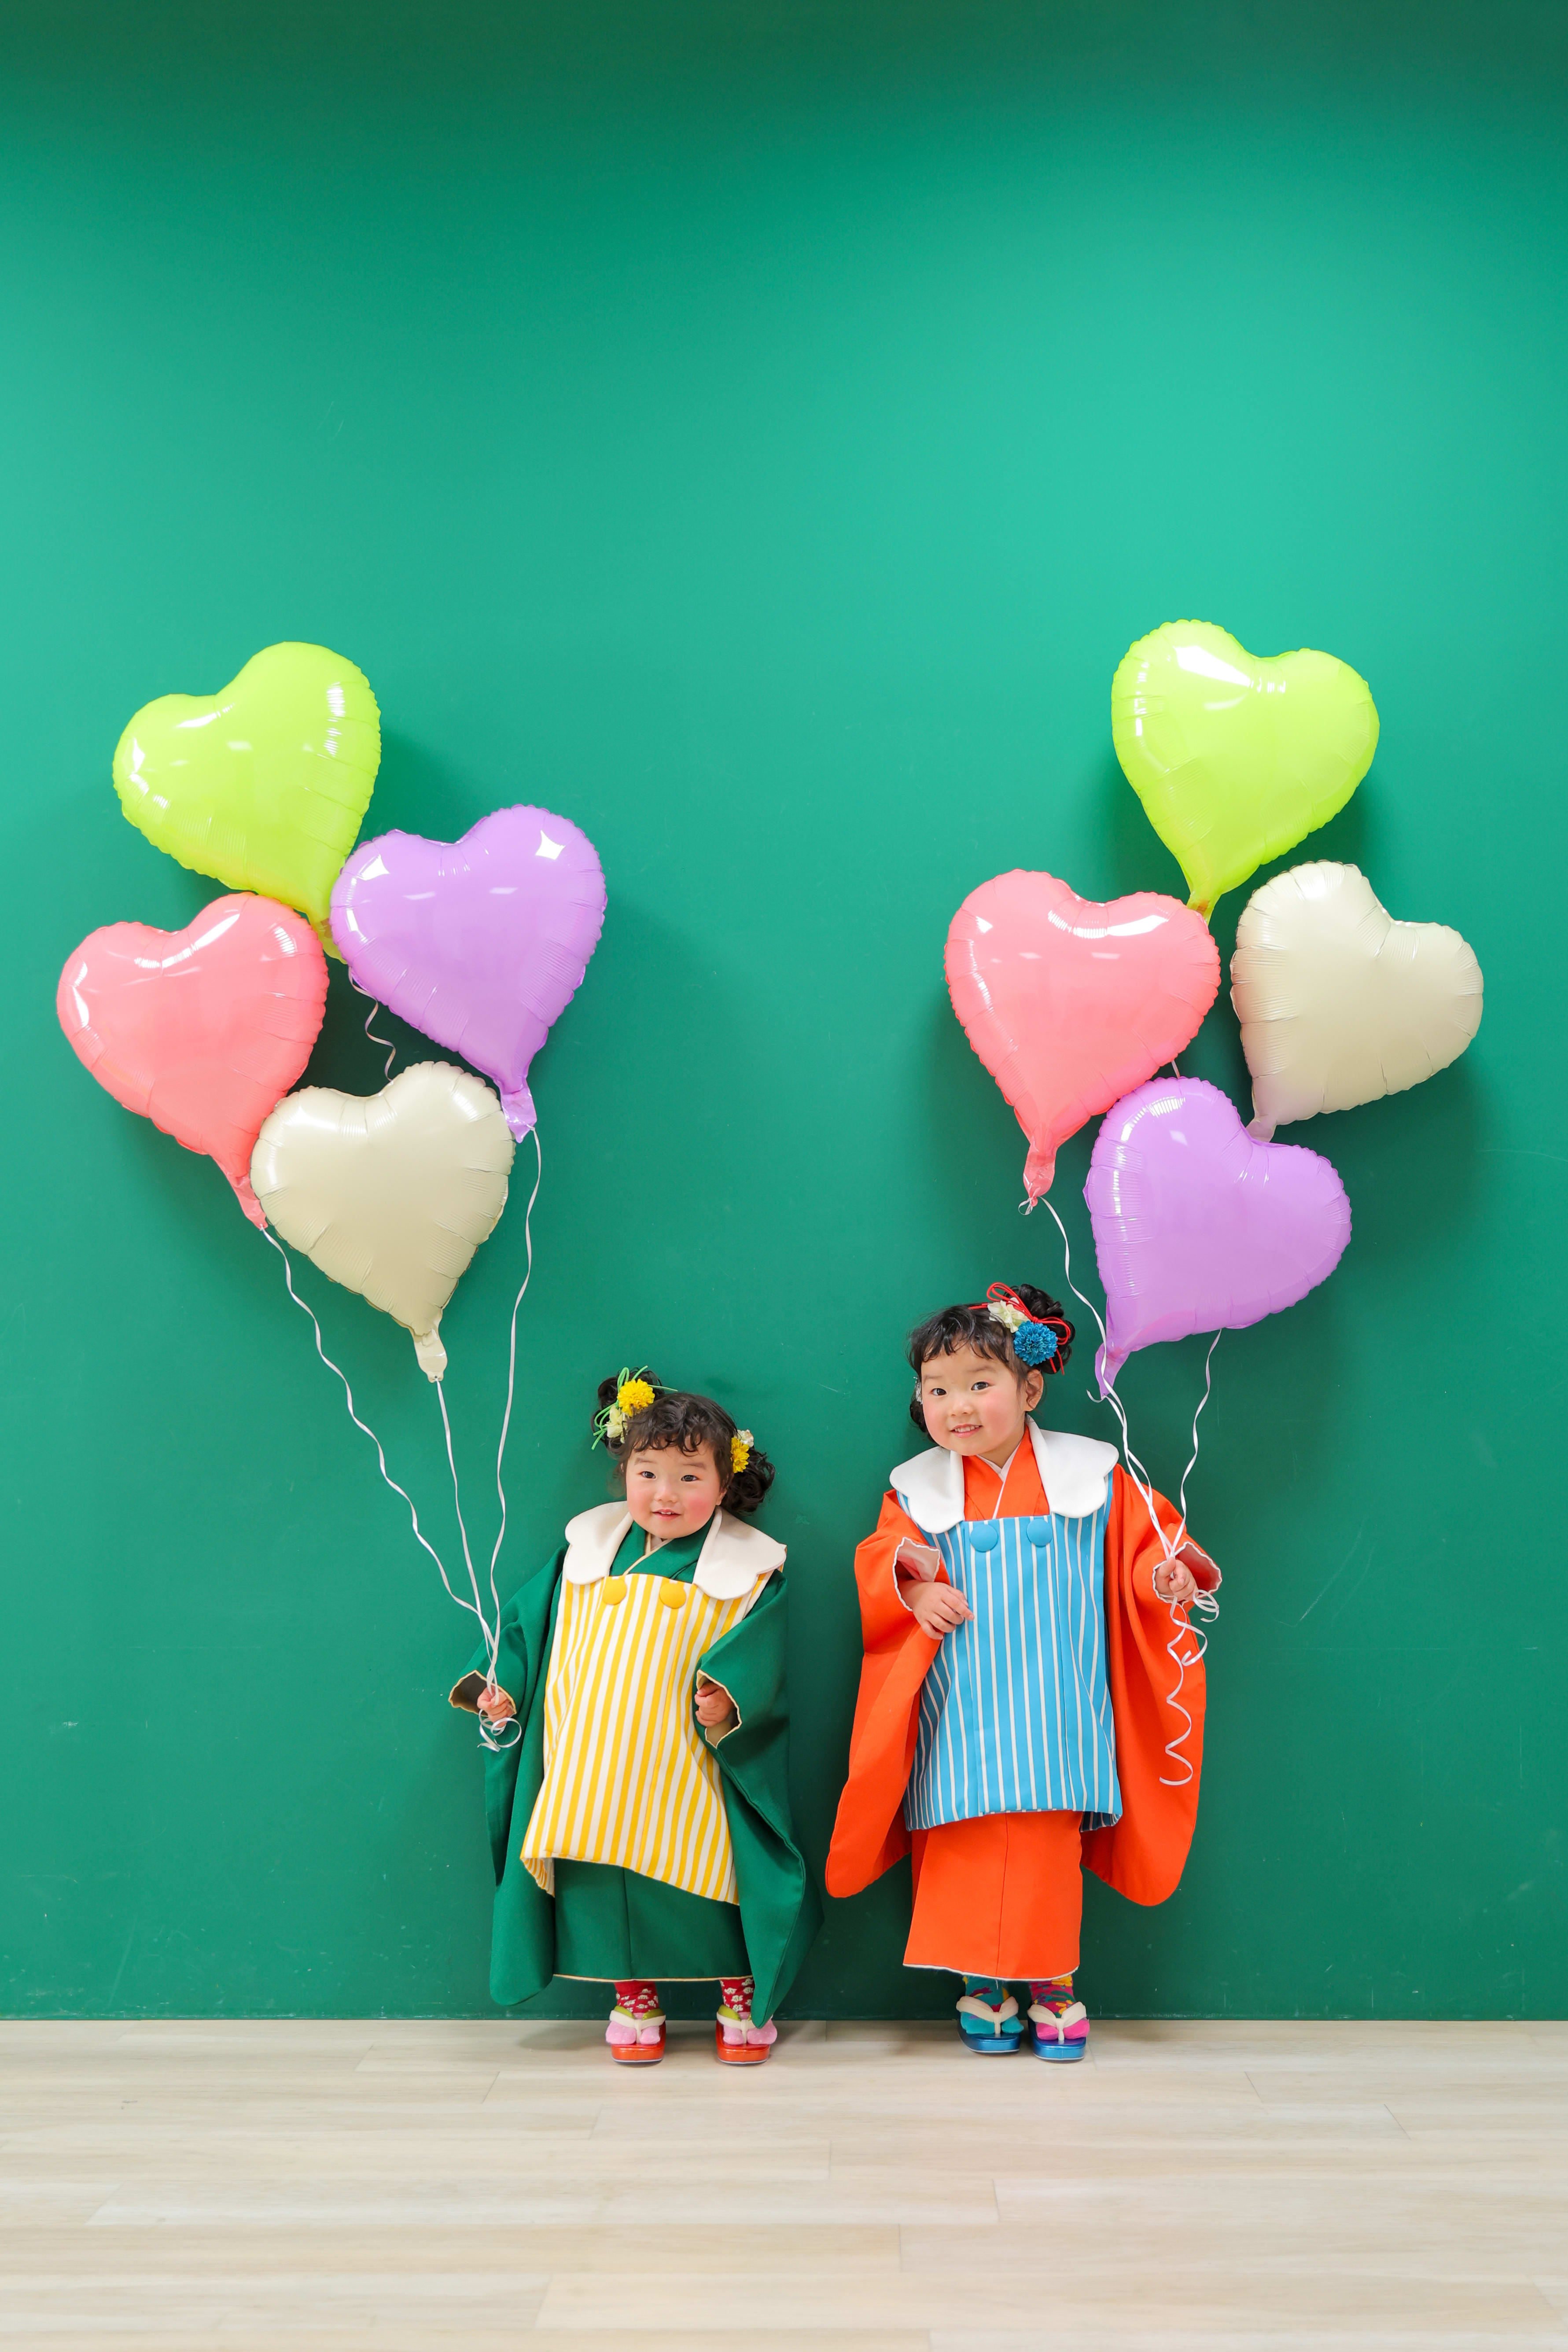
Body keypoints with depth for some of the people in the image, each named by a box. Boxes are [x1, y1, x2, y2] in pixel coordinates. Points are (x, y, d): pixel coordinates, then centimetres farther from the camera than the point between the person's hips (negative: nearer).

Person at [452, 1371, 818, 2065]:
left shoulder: (745, 1567, -1)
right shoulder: (588, 1548, 8)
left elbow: (756, 1658, -8)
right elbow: (531, 1621, 14)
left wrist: (729, 1698, -25)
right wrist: (501, 1683, 5)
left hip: (687, 1771, -3)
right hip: (596, 1771, 3)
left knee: (709, 1876, 2)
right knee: (606, 1884, 8)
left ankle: (742, 1998, 24)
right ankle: (634, 2000, 29)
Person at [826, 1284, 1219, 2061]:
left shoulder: (1091, 1476, 0)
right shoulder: (918, 1490, 3)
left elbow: (1142, 1547, 5)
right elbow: (881, 1566, 5)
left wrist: (1165, 1576, -16)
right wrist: (912, 1588, -16)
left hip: (1051, 1712, -1)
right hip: (961, 1719, 1)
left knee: (1051, 1850, 3)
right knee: (966, 1850, 3)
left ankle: (1054, 1986, 19)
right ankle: (982, 1987, 20)